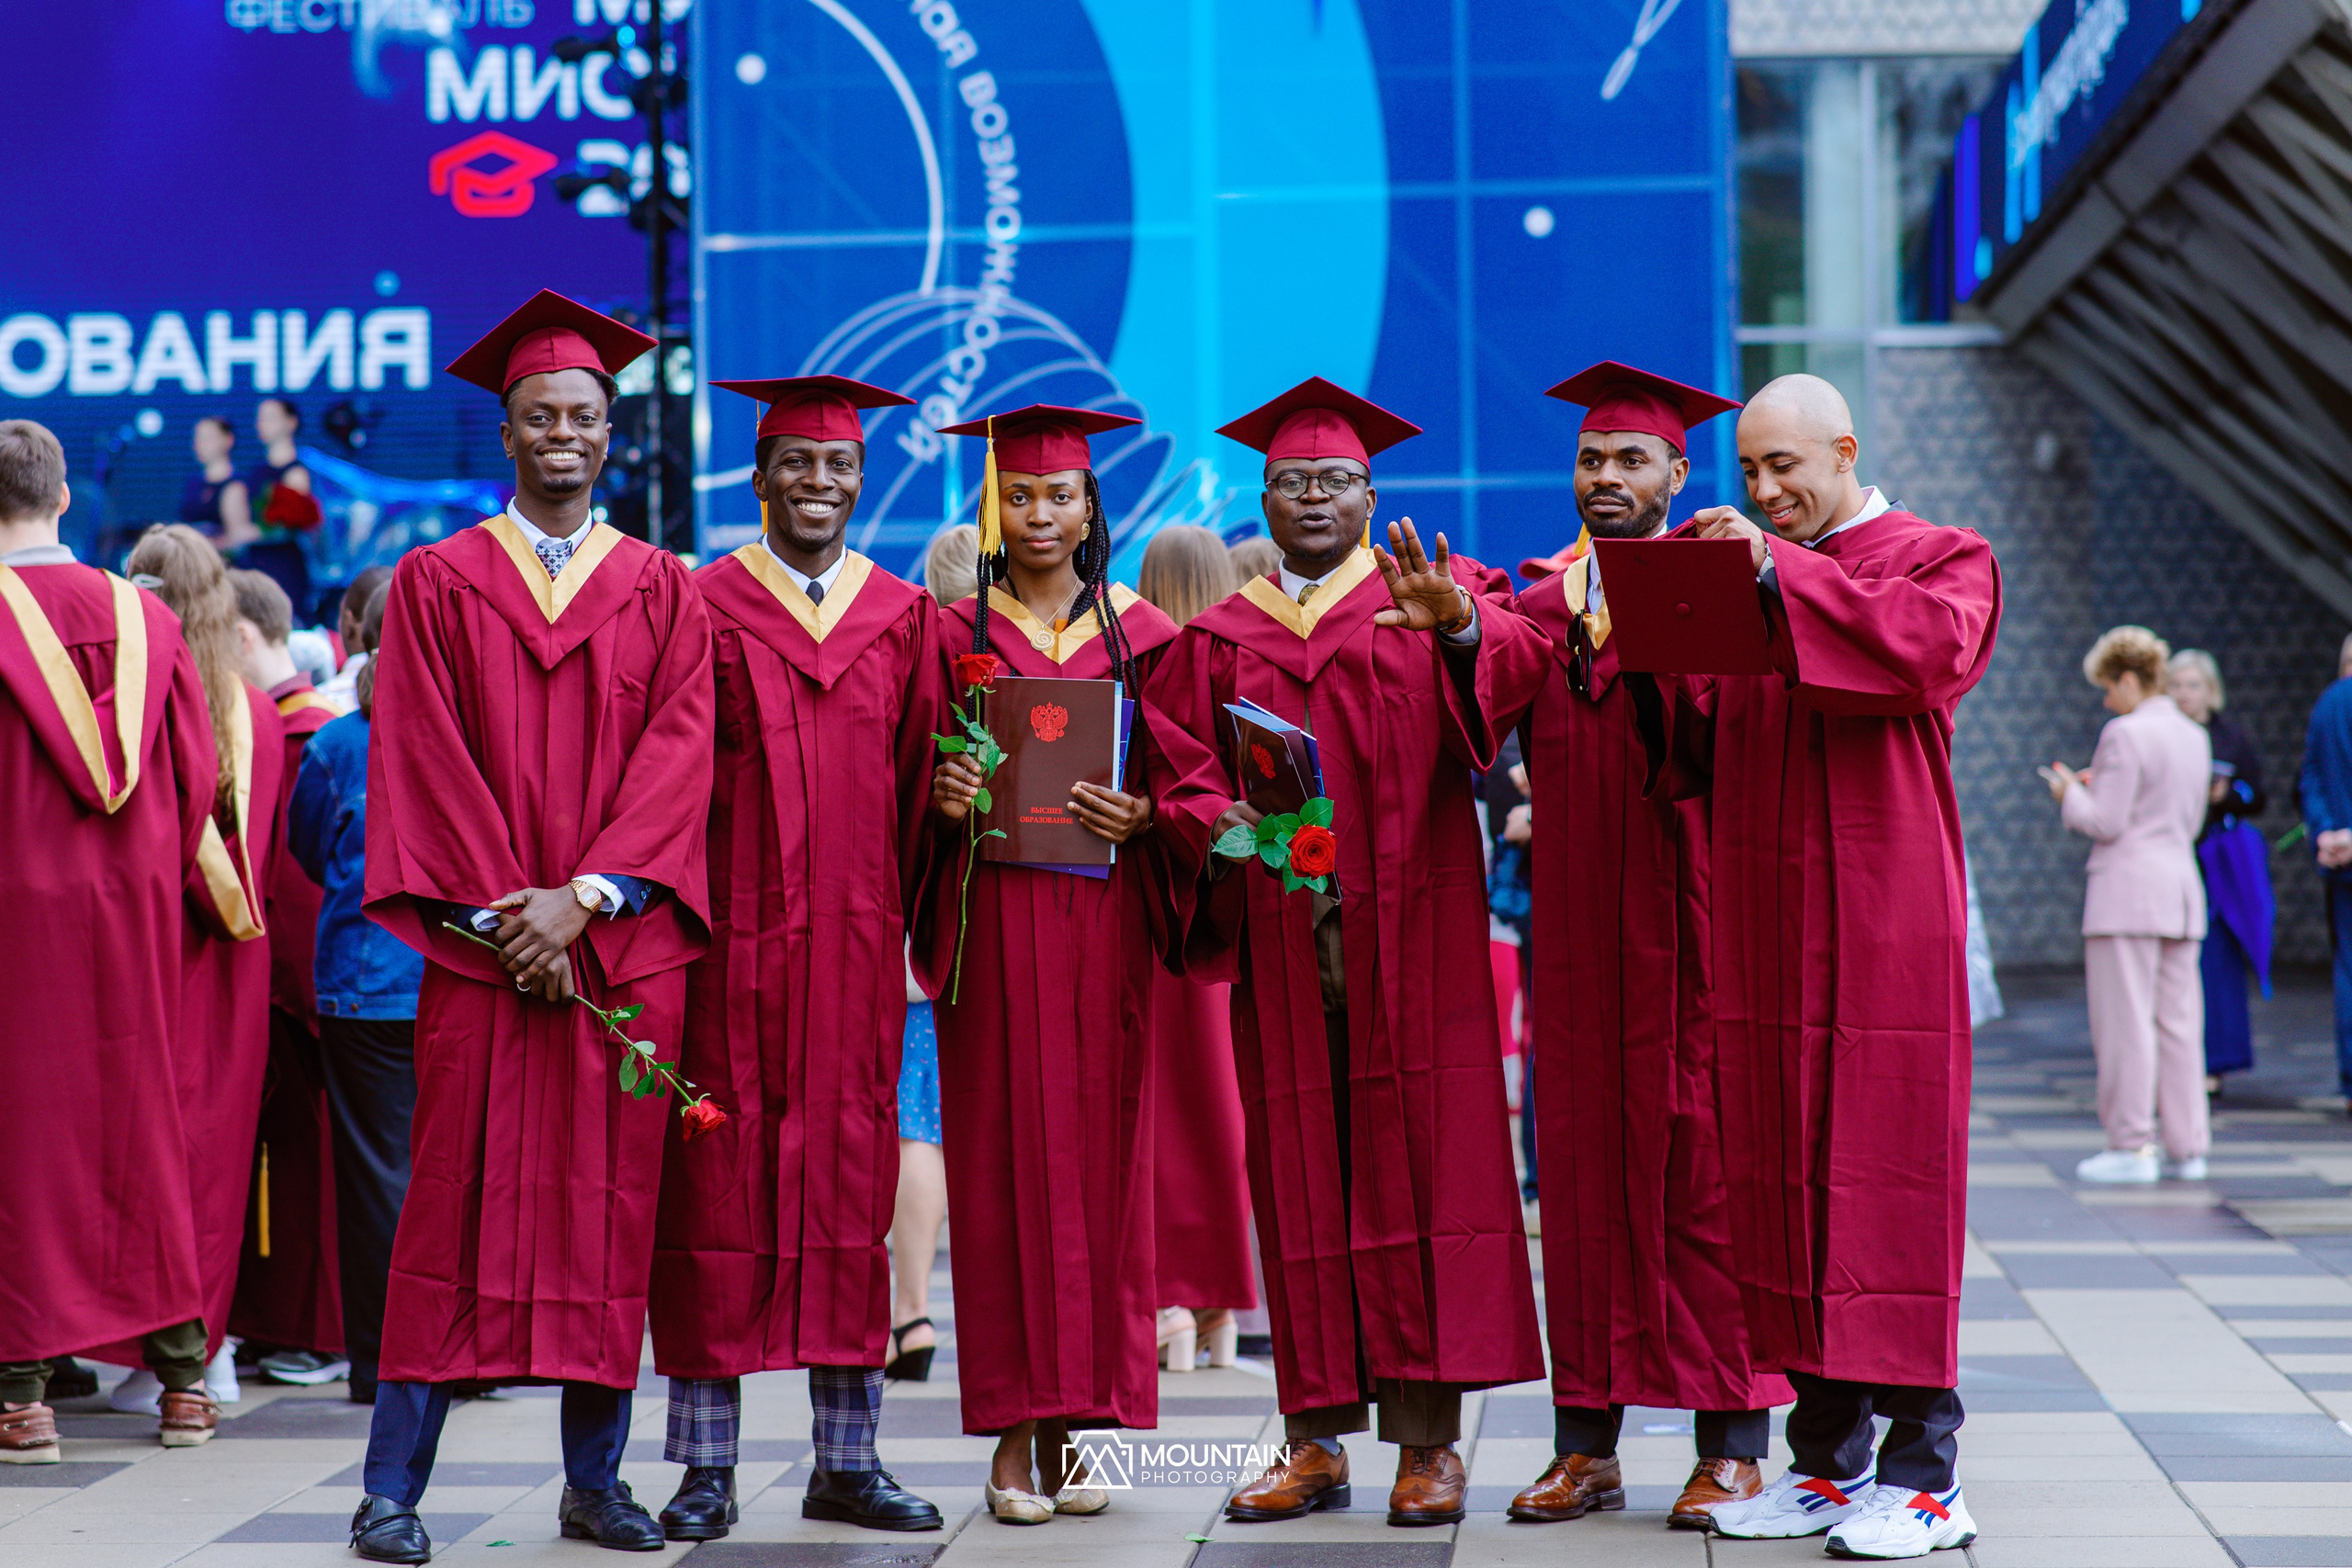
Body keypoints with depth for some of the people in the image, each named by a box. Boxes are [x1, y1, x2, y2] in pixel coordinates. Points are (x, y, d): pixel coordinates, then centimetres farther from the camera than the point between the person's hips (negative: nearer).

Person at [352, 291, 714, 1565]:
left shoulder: (663, 591, 10)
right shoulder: (437, 583, 8)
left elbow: (677, 753, 0)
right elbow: (424, 763, 0)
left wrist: (582, 897, -12)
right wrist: (500, 913, -11)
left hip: (623, 945, 2)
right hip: (480, 938, -1)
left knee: (610, 1205, 2)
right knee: (461, 1204, -4)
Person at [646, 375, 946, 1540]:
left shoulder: (903, 618, 11)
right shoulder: (702, 610, 2)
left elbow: (919, 787, 11)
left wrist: (900, 922, 6)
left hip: (856, 948, 3)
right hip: (732, 941, -3)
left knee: (850, 1186, 6)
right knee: (721, 1186, -1)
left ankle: (846, 1462, 13)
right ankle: (705, 1468, 4)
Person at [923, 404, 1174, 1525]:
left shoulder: (1139, 633, 10)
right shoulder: (953, 633, 8)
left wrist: (1137, 816, -11)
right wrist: (939, 795, -13)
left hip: (1102, 918, 1)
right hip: (992, 917, -1)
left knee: (1100, 1155, 0)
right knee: (1001, 1158, -3)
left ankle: (1076, 1425, 6)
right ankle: (1012, 1431, -1)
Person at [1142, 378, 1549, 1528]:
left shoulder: (1431, 593, 8)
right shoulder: (1217, 639, 16)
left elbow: (1514, 664, -13)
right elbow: (1178, 776, 10)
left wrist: (1463, 628, -35)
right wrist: (1214, 822, -12)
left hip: (1412, 935, -2)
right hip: (1278, 942, 2)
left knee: (1420, 1164, -5)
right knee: (1301, 1177, 2)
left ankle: (1430, 1438, -2)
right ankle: (1317, 1441, 7)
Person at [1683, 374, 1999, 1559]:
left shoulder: (1941, 558, 3)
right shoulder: (1749, 574, 18)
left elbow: (1929, 645, -19)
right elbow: (1702, 744, 13)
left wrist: (1782, 573, -20)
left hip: (1882, 917, -5)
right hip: (1767, 921, 5)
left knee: (1888, 1172, -6)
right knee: (1784, 1175, 4)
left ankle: (1922, 1471, -2)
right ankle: (1827, 1454, 11)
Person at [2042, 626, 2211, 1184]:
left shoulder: (2125, 734, -12)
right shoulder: (2193, 735, 13)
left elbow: (2105, 823, -15)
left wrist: (2070, 793, 4)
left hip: (2128, 887, -8)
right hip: (2181, 886, 8)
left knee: (2125, 1020, -3)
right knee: (2177, 1021, 9)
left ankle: (2131, 1147, -2)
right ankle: (2187, 1147, 11)